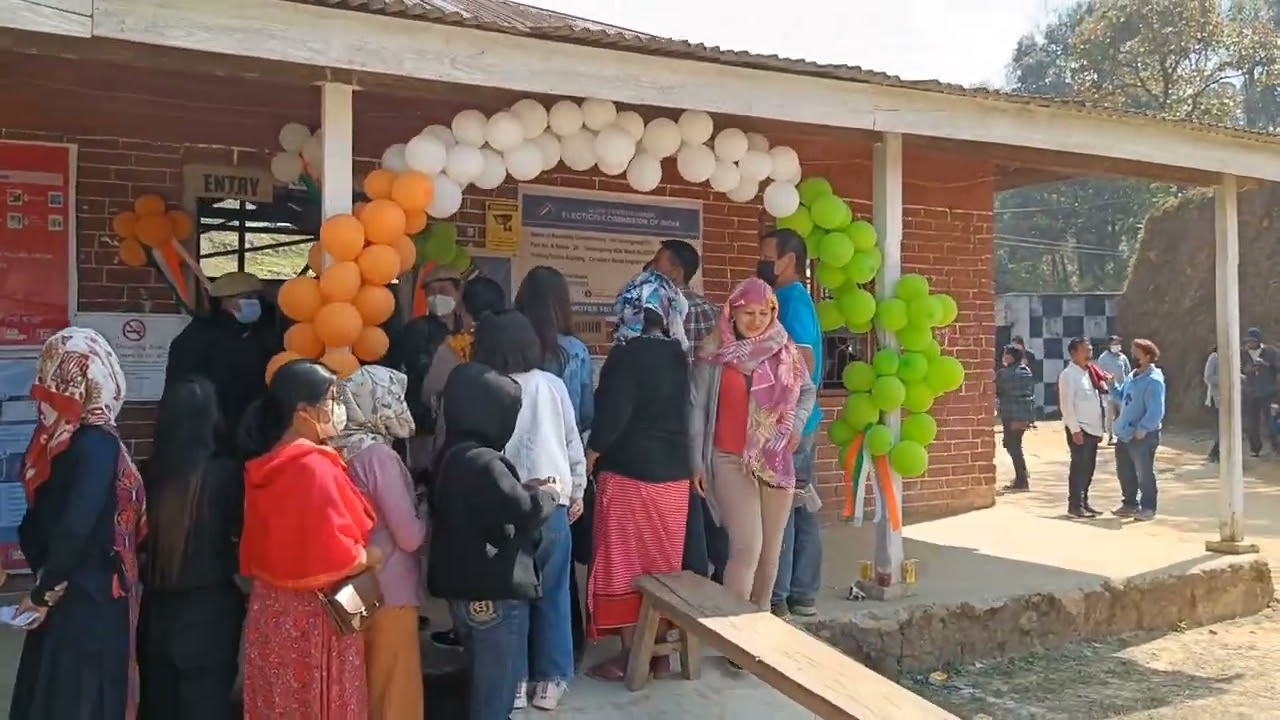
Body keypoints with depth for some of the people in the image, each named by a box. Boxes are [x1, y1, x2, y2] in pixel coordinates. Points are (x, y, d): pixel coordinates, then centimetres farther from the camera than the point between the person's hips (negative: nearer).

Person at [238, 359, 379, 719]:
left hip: (271, 605, 8)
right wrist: (371, 556, -8)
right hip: (314, 612, -8)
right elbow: (335, 555, -24)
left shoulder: (265, 466, 6)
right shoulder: (315, 466, -20)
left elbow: (257, 548, 13)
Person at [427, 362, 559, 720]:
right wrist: (548, 494, -6)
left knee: (486, 678, 23)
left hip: (466, 587, 9)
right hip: (495, 592, -9)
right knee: (498, 683, 5)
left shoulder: (452, 456, 8)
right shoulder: (482, 462, -23)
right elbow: (525, 511, -26)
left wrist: (528, 489, 7)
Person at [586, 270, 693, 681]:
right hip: (673, 475, 6)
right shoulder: (678, 356, 6)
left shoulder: (627, 354, -14)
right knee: (663, 564, 13)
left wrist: (588, 459, -5)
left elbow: (612, 416, -17)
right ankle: (659, 653, 20)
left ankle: (629, 656, 9)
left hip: (629, 475, -6)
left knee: (624, 564, 4)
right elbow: (679, 414, 9)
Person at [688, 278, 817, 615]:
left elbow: (808, 390, 19)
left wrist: (796, 425, 4)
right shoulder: (713, 356, -6)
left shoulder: (785, 352, 3)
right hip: (730, 461, -4)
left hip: (776, 461, 4)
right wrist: (697, 461, -4)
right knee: (747, 546, -14)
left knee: (771, 550, 10)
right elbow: (697, 409, -2)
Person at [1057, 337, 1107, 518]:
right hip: (1079, 429, -8)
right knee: (1079, 467, -5)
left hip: (1093, 428, 8)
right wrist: (1075, 430, -20)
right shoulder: (1068, 374, -12)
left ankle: (1083, 502, 20)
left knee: (1089, 468, 12)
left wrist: (1100, 428, 14)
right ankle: (1075, 505, 1)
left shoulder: (1091, 372, 14)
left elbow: (1097, 401, 18)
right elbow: (1066, 405, -16)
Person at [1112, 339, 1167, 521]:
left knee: (1144, 473, 3)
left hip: (1143, 436, -9)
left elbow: (1156, 410, -22)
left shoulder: (1153, 380, -17)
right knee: (1124, 471, 17)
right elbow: (1121, 397, 21)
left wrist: (1143, 429, -25)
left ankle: (1148, 508, 14)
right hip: (1125, 433, 9)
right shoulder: (1132, 376, 10)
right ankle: (1130, 503, 30)